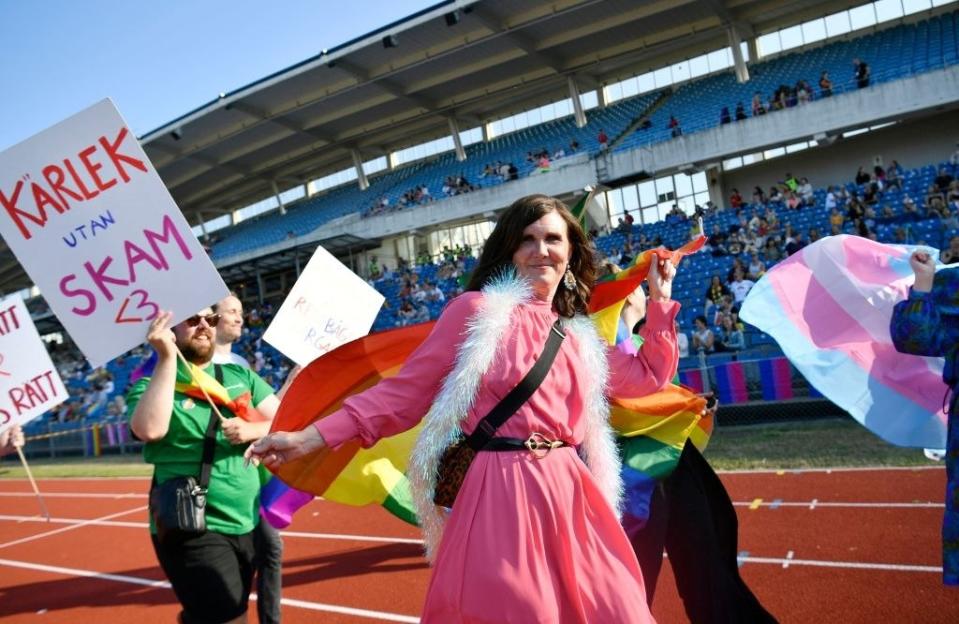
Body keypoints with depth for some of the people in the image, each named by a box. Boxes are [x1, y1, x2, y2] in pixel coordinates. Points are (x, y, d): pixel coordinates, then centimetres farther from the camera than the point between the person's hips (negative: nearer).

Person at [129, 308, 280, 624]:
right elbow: (150, 430, -26)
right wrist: (167, 358, -22)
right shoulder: (151, 385, -4)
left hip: (247, 524, 5)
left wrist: (251, 431, -15)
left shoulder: (240, 375, 8)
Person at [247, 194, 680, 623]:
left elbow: (648, 377, 24)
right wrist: (311, 438, -13)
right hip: (500, 494, -6)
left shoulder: (579, 336, 13)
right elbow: (405, 391, -7)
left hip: (569, 494, 6)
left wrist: (660, 300, 21)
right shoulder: (478, 311, -5)